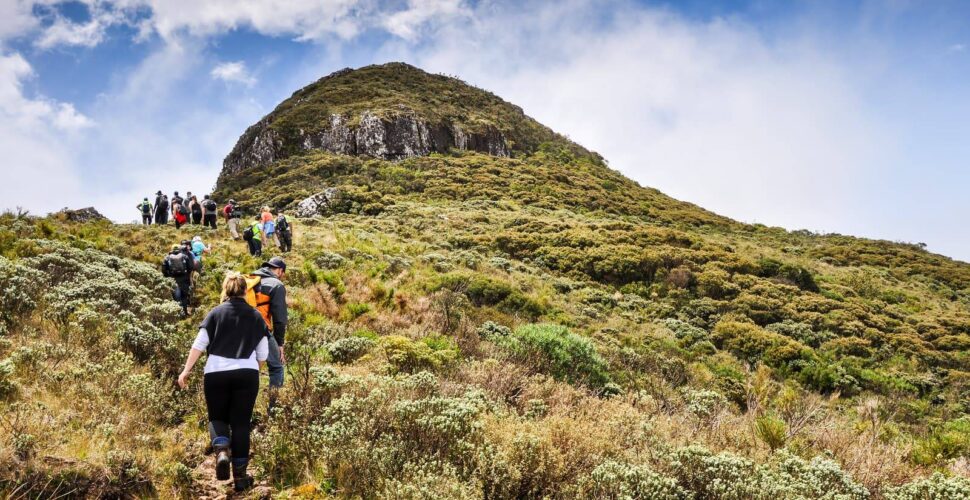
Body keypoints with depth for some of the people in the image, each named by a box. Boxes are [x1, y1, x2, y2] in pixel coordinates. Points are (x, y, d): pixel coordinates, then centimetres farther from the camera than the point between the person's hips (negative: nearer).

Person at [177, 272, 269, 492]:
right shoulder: (255, 316, 8)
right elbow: (263, 354, 9)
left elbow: (199, 344, -2)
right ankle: (240, 476, 9)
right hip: (247, 374, 0)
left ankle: (221, 451, -12)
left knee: (217, 418, 17)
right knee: (241, 423, 7)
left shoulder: (215, 313, 5)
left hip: (215, 374, 0)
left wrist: (186, 370, 1)